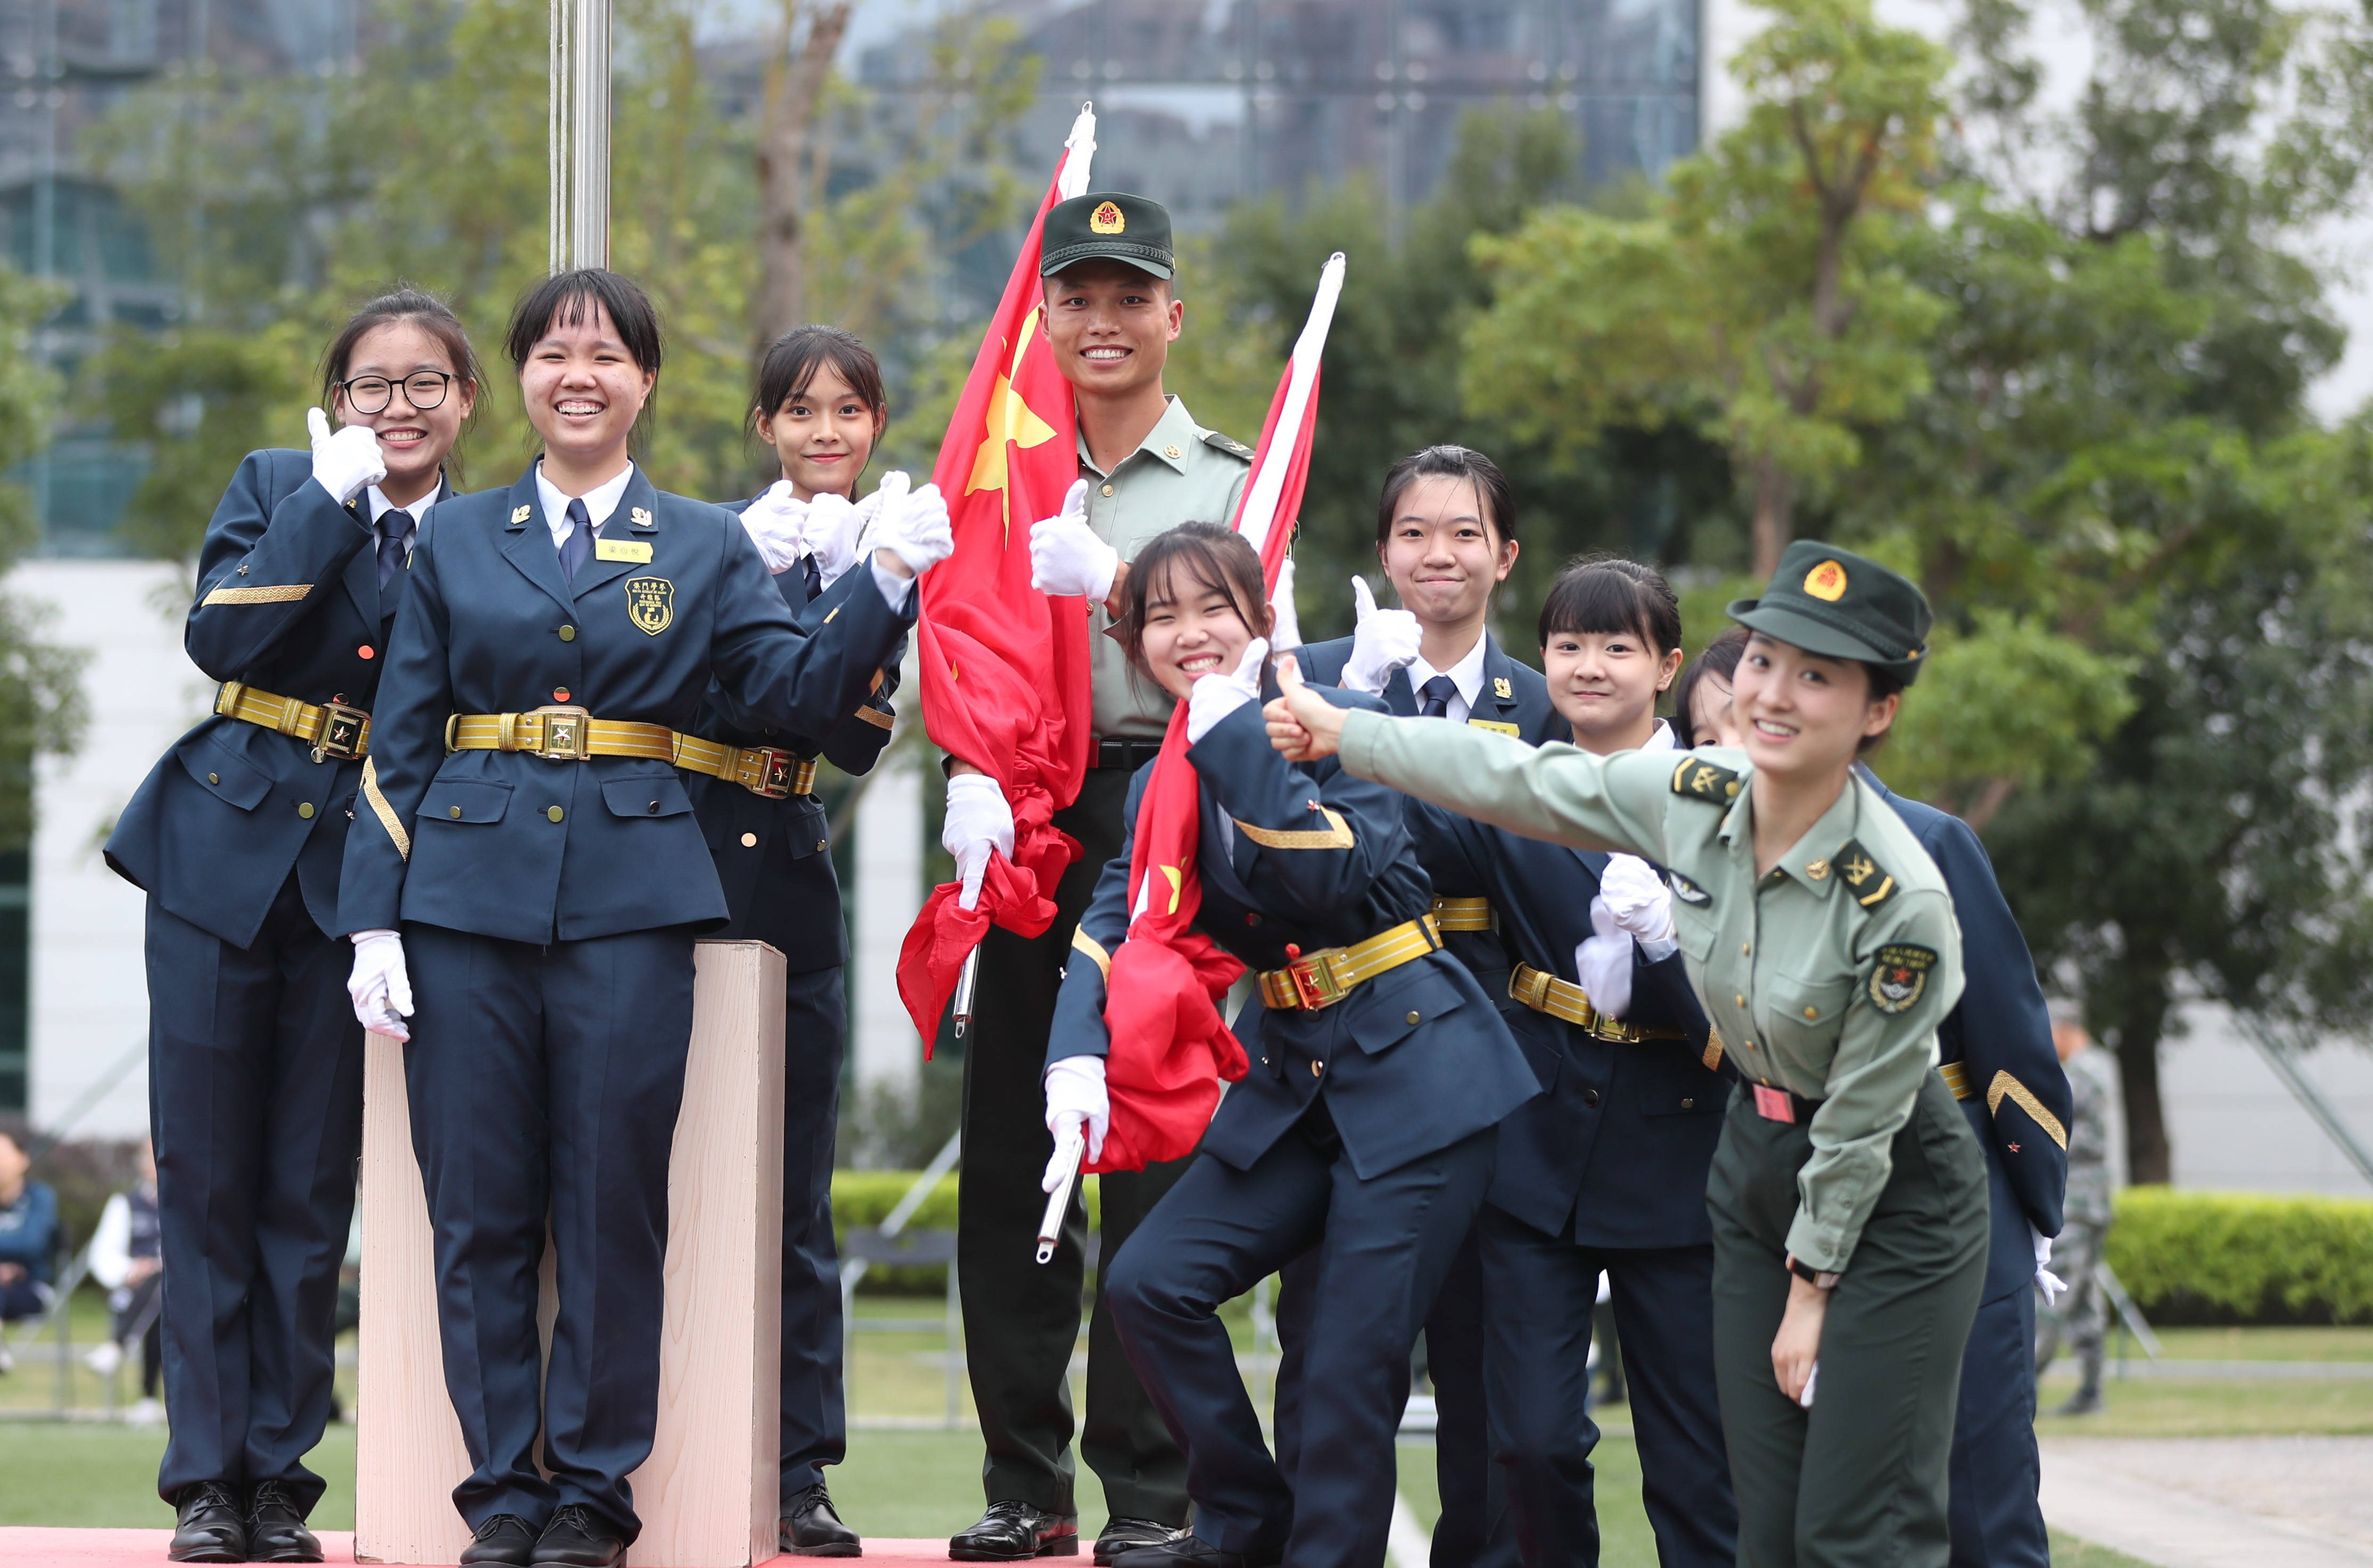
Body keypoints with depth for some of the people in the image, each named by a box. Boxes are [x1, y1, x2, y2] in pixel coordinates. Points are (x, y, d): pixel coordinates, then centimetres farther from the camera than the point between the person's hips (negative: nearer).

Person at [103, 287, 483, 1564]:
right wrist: (330, 501, -16)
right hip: (226, 848, 0)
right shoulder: (277, 488, 3)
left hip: (362, 873, 0)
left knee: (312, 1192, 3)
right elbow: (219, 635, -14)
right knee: (206, 1174, 0)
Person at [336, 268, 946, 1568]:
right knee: (479, 1214, 0)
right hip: (467, 900, 1)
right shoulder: (456, 541, 12)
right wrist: (375, 922, 1)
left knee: (613, 1208, -2)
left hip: (632, 907, -1)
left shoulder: (705, 548, 11)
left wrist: (889, 584, -13)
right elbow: (400, 743, 9)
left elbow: (799, 694, 1)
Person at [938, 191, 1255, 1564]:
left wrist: (1109, 583, -19)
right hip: (1030, 832, 3)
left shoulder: (1231, 483, 6)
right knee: (1007, 1158, 2)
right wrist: (972, 774, -13)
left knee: (1152, 1165, -5)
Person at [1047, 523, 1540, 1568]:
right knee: (1148, 1283, -4)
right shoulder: (1162, 786, 9)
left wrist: (1237, 735, -23)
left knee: (1354, 1362, -9)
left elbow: (1337, 875, -23)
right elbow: (1112, 928, -4)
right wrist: (1075, 1055, -22)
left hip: (1415, 1074, -6)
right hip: (1290, 1081, 6)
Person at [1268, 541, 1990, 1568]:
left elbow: (1860, 1122, -18)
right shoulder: (1692, 797, -11)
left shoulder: (1901, 900, -27)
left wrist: (1811, 1297, -9)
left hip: (1894, 1202, -6)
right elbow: (1517, 784, 5)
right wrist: (1335, 730, 13)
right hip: (1756, 1158, 6)